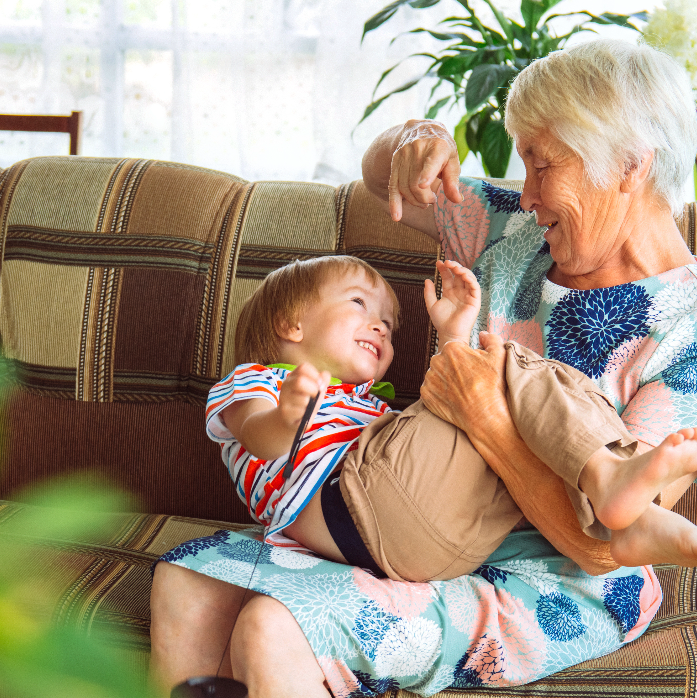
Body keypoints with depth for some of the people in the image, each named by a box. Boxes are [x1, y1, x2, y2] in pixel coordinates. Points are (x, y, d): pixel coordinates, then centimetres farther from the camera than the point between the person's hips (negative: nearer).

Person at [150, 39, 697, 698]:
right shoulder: (514, 237, 5)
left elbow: (606, 545, -22)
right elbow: (382, 178, 19)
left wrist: (485, 420, -24)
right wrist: (414, 138, -4)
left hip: (551, 589, -7)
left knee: (271, 631, -26)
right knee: (183, 585, -7)